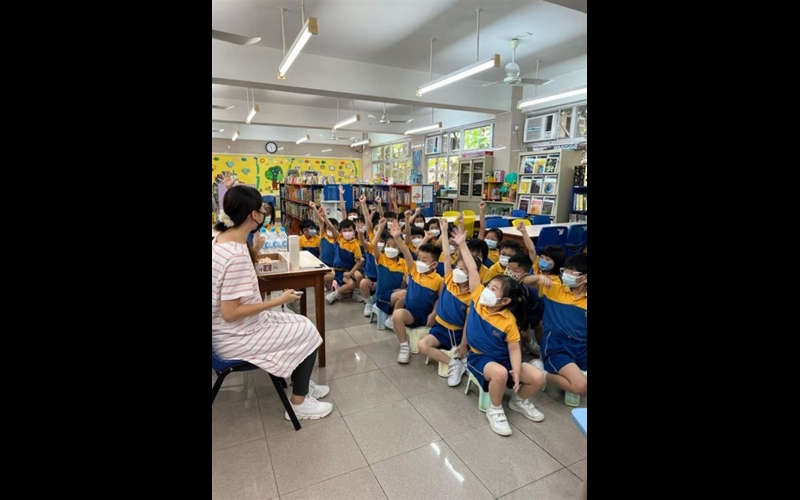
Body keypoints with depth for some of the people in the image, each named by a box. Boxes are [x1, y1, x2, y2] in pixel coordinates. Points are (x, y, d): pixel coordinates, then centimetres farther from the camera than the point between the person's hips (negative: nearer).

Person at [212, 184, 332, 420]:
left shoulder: (221, 240, 0)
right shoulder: (236, 255, -30)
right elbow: (230, 313, -28)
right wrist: (279, 300, -22)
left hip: (229, 330, 9)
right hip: (235, 338, -9)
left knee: (301, 324, 16)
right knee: (308, 333, 1)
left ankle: (301, 383, 30)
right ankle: (299, 402, 14)